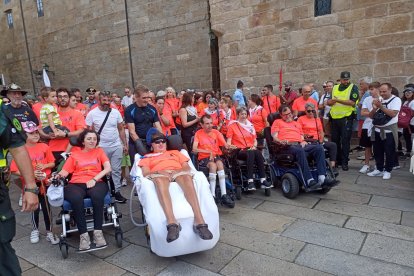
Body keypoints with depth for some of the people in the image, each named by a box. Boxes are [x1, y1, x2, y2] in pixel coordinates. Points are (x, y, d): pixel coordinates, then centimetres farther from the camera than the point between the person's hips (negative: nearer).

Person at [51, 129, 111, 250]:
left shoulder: (99, 151, 20)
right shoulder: (74, 155, 21)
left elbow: (108, 168, 6)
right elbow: (64, 172, 12)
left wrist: (94, 179, -8)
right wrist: (58, 175, -11)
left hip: (96, 183, 0)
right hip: (76, 184, 1)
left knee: (97, 195, -37)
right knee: (76, 199, -36)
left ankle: (98, 232, -28)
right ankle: (83, 235, -29)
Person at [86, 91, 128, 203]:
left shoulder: (116, 112, 2)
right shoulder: (92, 114, -5)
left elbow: (121, 129, 7)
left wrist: (125, 144, 6)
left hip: (117, 146, 2)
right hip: (101, 147, -2)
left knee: (116, 170, 7)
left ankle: (117, 192, 16)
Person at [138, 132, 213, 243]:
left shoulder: (175, 152, 35)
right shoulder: (147, 157, 31)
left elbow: (187, 167, 19)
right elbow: (145, 173, 11)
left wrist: (179, 171, -4)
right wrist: (159, 172, -10)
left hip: (179, 172, 1)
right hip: (158, 175, -1)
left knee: (187, 177, -38)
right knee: (159, 180, -41)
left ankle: (199, 221, -52)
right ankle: (172, 223, -57)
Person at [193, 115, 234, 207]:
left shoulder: (216, 132, 10)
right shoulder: (198, 133, 2)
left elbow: (225, 145, 0)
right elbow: (194, 149, -10)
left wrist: (229, 146, -24)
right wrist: (209, 152, -17)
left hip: (216, 156, 2)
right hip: (204, 158, -2)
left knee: (219, 163, -33)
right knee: (213, 165, -35)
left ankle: (224, 195, -36)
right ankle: (213, 195, -32)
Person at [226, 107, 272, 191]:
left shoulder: (250, 125, 21)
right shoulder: (232, 125, 8)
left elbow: (255, 140, 21)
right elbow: (228, 142, 2)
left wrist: (254, 146, 0)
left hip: (251, 149, 4)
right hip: (239, 151, -3)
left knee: (258, 153, -31)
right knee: (251, 154, -36)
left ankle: (263, 180, -37)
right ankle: (250, 182, -43)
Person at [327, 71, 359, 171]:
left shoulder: (353, 88, -1)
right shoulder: (335, 88, 14)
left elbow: (352, 102, -15)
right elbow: (328, 102, 13)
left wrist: (338, 100, -18)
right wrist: (330, 101, -10)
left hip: (346, 118, -5)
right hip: (334, 118, 5)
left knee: (345, 141, -3)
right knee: (335, 140, 11)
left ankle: (345, 162, 4)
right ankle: (337, 160, 24)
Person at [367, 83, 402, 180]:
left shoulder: (396, 100, -5)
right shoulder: (378, 100, 10)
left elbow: (393, 114, -19)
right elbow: (371, 116, 8)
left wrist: (381, 106, -19)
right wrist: (375, 108, -10)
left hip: (389, 131, -5)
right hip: (377, 130, 5)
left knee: (389, 152, 3)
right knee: (377, 151, 10)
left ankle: (387, 171, 15)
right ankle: (379, 169, 23)